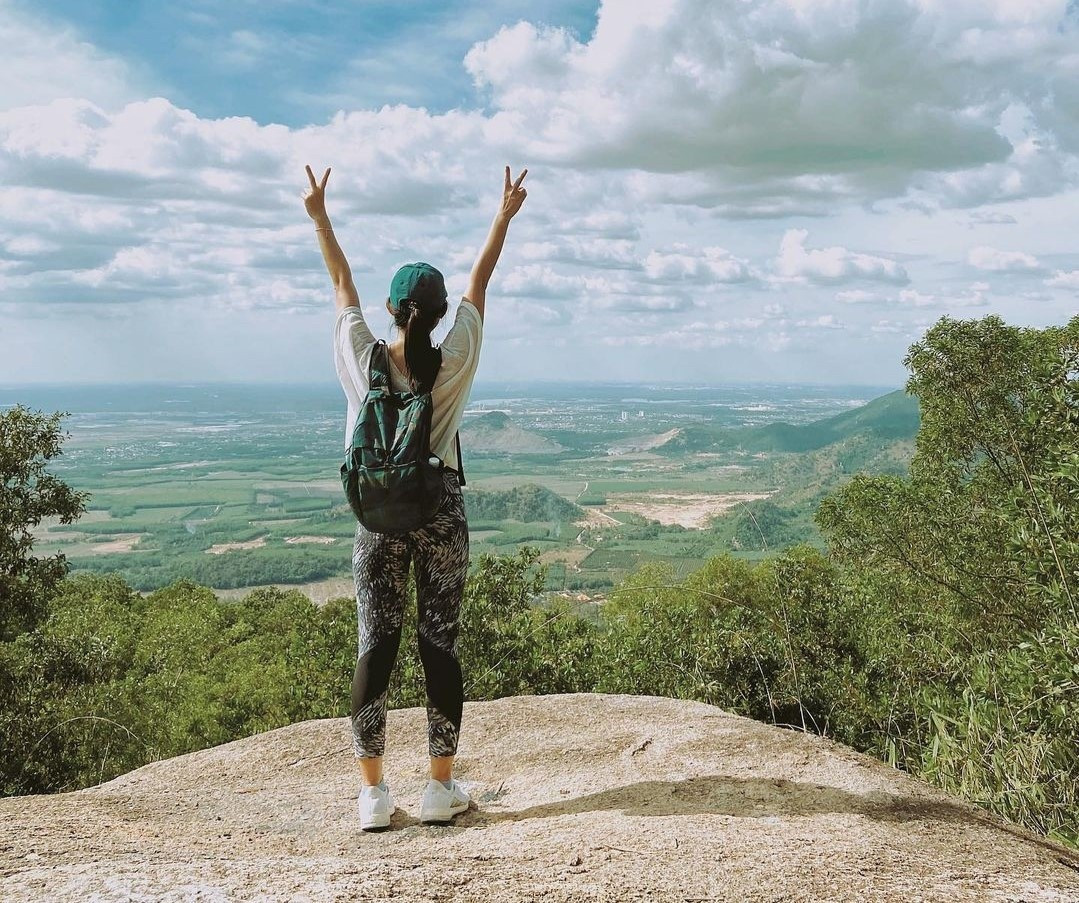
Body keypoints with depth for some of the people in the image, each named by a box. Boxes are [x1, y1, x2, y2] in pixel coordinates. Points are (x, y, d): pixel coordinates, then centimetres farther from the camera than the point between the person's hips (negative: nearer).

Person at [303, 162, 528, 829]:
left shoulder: (365, 359, -5)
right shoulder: (455, 362, -6)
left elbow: (342, 284, 8)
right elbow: (480, 283, 6)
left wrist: (319, 216, 20)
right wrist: (505, 217, 18)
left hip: (379, 517, 1)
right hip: (442, 516, 0)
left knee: (376, 647, 5)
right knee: (442, 646, 5)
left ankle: (374, 792, 10)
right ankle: (441, 787, 13)